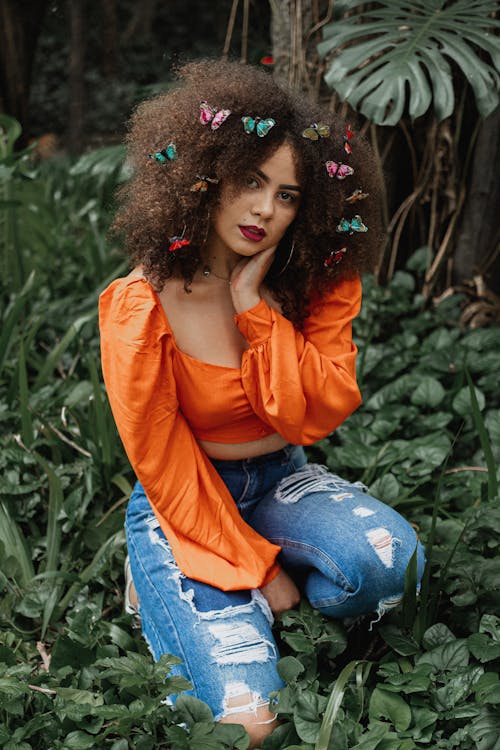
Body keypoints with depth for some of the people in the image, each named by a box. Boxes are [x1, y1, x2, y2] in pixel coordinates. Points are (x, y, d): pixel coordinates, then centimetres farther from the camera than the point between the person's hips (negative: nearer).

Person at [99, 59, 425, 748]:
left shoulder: (319, 285, -6)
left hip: (279, 482, 4)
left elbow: (318, 416, -15)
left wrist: (257, 305, -22)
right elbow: (164, 466, -13)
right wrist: (258, 569, -13)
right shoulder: (141, 307, -18)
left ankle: (257, 615, 2)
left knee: (389, 558, -29)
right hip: (182, 507, -3)